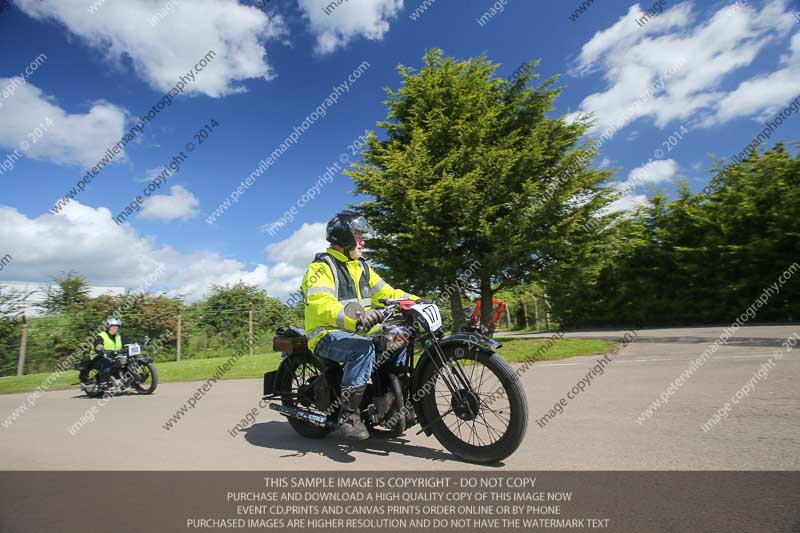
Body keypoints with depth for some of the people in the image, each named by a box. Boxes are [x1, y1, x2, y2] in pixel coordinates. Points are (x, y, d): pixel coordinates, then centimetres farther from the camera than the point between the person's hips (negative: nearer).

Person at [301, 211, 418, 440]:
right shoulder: (321, 267, -9)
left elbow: (385, 292, 14)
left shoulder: (361, 267, 16)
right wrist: (354, 317, -44)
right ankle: (349, 416, -29)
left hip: (357, 332, 8)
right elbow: (321, 304, -27)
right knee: (363, 348, -35)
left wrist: (417, 301, 0)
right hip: (327, 334, -8)